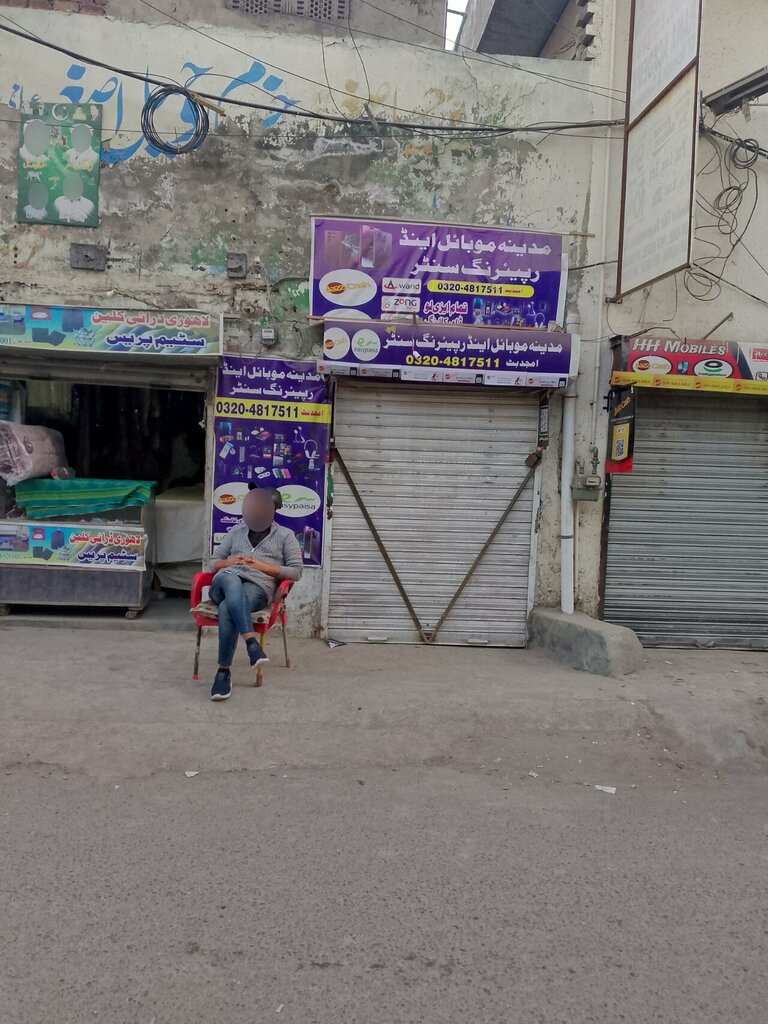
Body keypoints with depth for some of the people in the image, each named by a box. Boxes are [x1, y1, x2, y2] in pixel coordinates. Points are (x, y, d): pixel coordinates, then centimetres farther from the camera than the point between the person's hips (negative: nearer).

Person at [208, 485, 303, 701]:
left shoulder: (285, 535, 17)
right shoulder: (236, 531, 27)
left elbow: (297, 570, 7)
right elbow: (213, 562, 25)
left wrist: (263, 566, -3)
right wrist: (231, 562, 2)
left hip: (258, 587, -2)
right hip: (225, 583, 3)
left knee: (227, 609, -37)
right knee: (232, 579, -39)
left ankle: (224, 671, -29)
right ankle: (251, 641, -49)